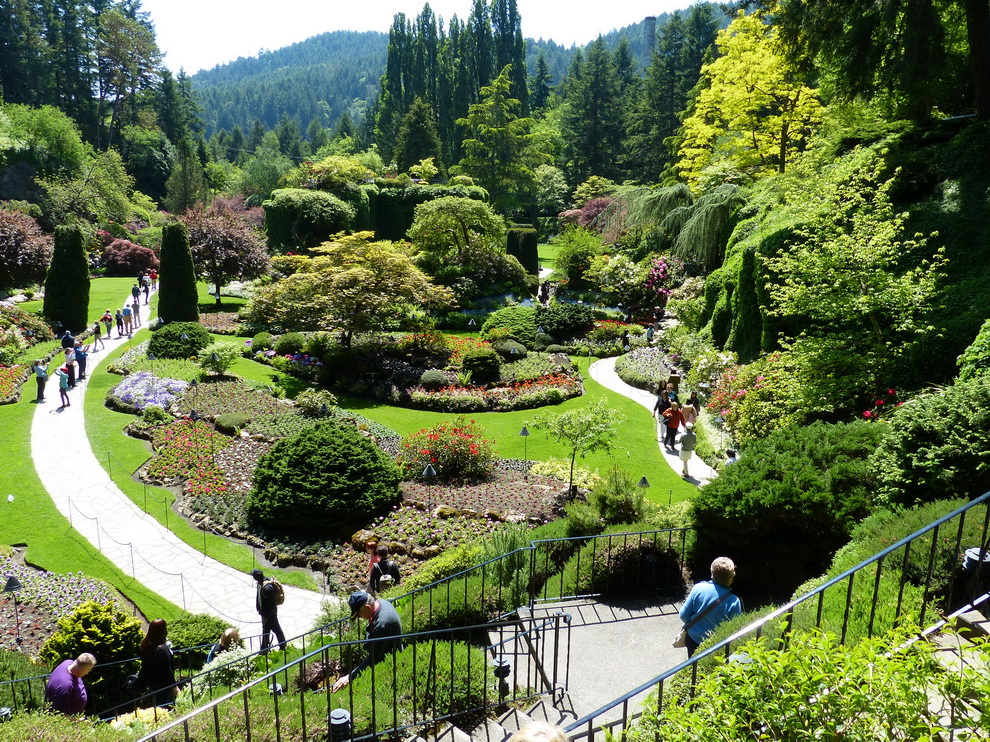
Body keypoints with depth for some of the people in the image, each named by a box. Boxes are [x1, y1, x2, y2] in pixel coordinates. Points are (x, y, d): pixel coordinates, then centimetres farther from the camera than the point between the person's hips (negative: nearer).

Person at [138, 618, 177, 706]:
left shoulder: (146, 645, -3)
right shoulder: (162, 649, -28)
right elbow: (167, 670, -22)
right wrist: (174, 686, -12)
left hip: (151, 682, 8)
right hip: (163, 685, -8)